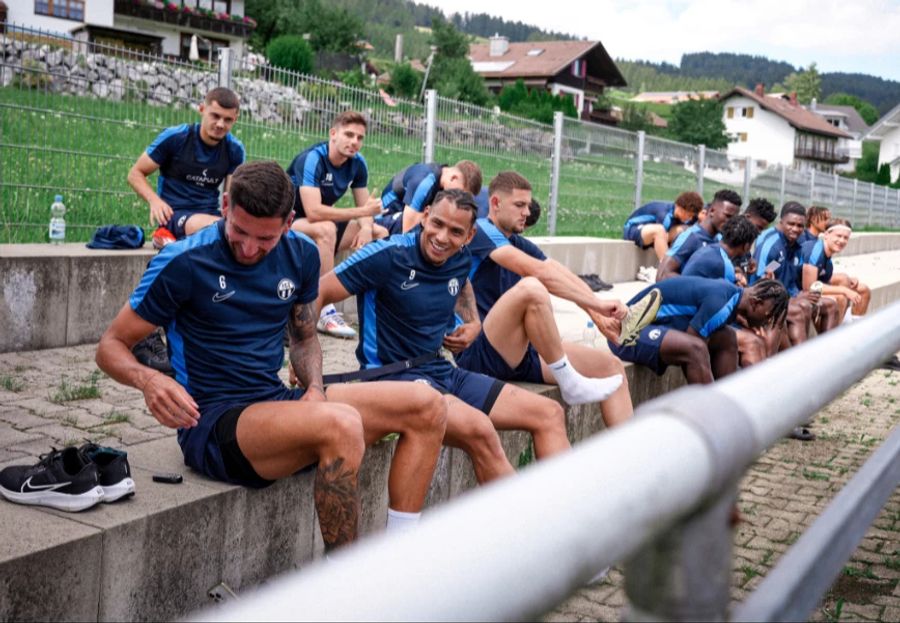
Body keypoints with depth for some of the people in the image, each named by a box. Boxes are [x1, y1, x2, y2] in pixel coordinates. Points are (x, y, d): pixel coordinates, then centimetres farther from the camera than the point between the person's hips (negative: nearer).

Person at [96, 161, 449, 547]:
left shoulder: (301, 254, 6)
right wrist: (148, 380, -27)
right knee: (342, 424, -36)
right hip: (212, 424, -7)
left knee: (426, 406, -7)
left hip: (278, 401, 7)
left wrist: (315, 387, -2)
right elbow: (111, 346, -4)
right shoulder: (184, 262, -10)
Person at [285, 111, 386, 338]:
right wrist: (363, 212, -33)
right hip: (289, 224, -7)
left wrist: (366, 227, -24)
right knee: (326, 229, -38)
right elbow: (313, 212, -36)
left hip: (322, 225, 7)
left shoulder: (357, 162, -4)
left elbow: (364, 206, 0)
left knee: (381, 233, -4)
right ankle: (326, 312, -36)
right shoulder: (311, 159, -25)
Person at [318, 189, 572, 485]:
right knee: (478, 428, -36)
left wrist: (474, 323, 15)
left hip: (442, 371, 8)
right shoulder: (388, 255, -15)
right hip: (394, 375, -8)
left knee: (549, 414, 2)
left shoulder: (461, 260, 5)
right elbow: (316, 295, -15)